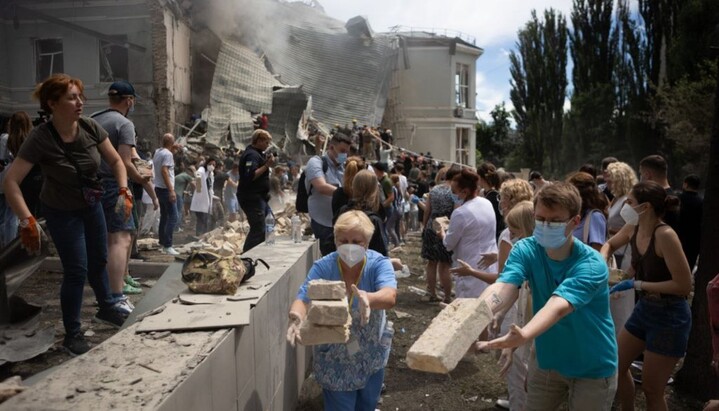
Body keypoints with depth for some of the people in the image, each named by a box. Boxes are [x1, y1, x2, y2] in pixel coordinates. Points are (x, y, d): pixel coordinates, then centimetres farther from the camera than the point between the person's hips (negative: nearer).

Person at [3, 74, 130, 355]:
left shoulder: (91, 128, -15)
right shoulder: (40, 138, -26)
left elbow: (115, 161, -5)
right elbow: (10, 181, -27)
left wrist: (124, 191, -20)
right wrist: (27, 220, -34)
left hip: (92, 206, 5)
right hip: (62, 213, -5)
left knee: (99, 260, 18)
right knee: (76, 270, -3)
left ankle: (106, 309, 40)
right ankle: (72, 334, 13)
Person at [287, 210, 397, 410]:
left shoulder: (379, 264, -19)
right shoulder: (323, 267, -18)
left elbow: (390, 297, -36)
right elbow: (303, 300, -27)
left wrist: (368, 299, -59)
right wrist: (296, 317, -51)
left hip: (371, 354, 2)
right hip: (335, 358, -1)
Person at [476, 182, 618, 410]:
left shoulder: (591, 265, -26)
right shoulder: (526, 250, -14)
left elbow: (558, 306, -43)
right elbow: (504, 287, -32)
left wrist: (523, 336, -63)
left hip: (592, 369, -3)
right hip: (547, 361, 3)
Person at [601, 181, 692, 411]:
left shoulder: (665, 235, -27)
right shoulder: (633, 229, -4)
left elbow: (684, 285, -25)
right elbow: (610, 245, 18)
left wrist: (637, 285, -23)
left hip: (669, 317, -8)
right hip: (644, 309, 8)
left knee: (652, 390, 5)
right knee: (617, 366, 18)